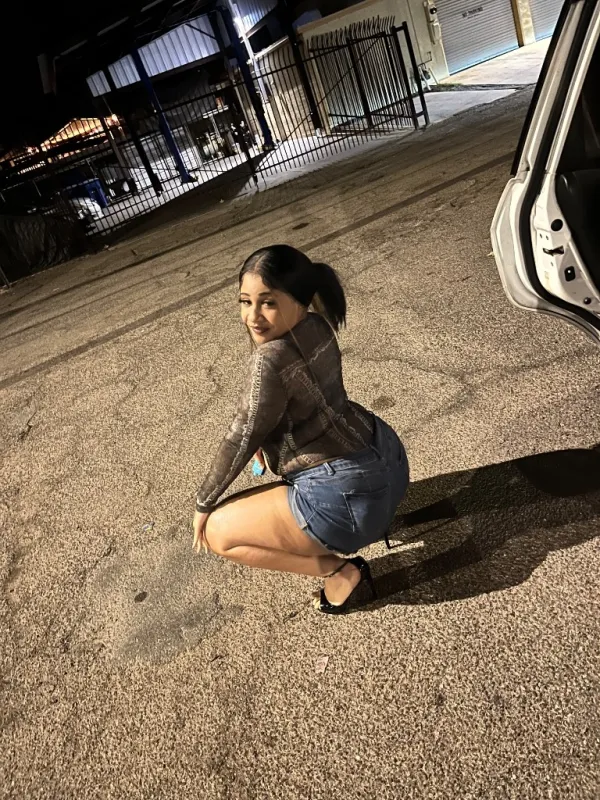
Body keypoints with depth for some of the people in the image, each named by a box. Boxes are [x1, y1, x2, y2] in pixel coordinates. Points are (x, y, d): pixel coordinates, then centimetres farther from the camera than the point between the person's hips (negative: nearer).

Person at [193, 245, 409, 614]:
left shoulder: (271, 361, -25)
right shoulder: (316, 326, 1)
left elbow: (243, 439, -14)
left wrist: (203, 503, 1)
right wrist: (265, 437, 25)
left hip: (353, 495, -9)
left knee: (217, 531, 3)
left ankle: (340, 571, 2)